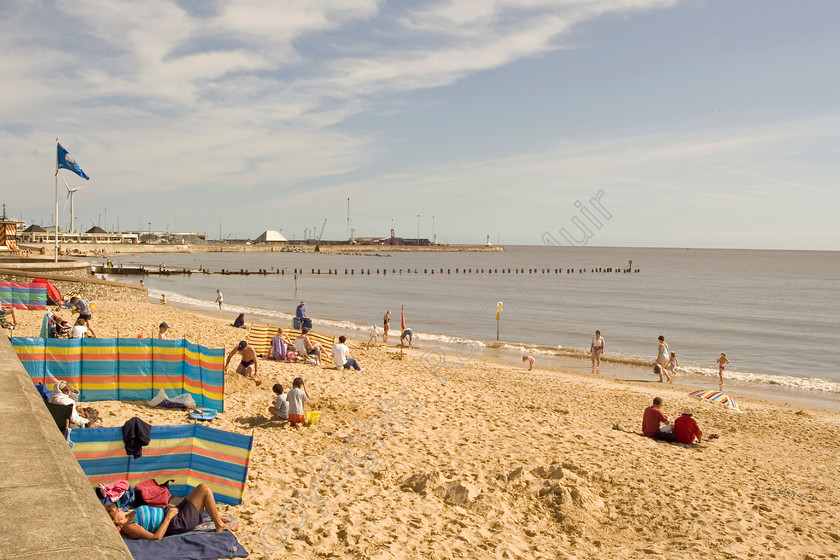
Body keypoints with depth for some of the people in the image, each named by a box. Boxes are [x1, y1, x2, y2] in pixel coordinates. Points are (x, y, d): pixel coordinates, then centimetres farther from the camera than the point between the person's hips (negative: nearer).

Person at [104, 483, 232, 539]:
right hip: (178, 523, -10)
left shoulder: (128, 517, 5)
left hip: (174, 513, 10)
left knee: (202, 487, 14)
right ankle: (219, 525, 3)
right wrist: (169, 516, -22)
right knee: (204, 489, -12)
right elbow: (156, 536, -27)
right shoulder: (129, 528, -23)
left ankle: (217, 516, 27)